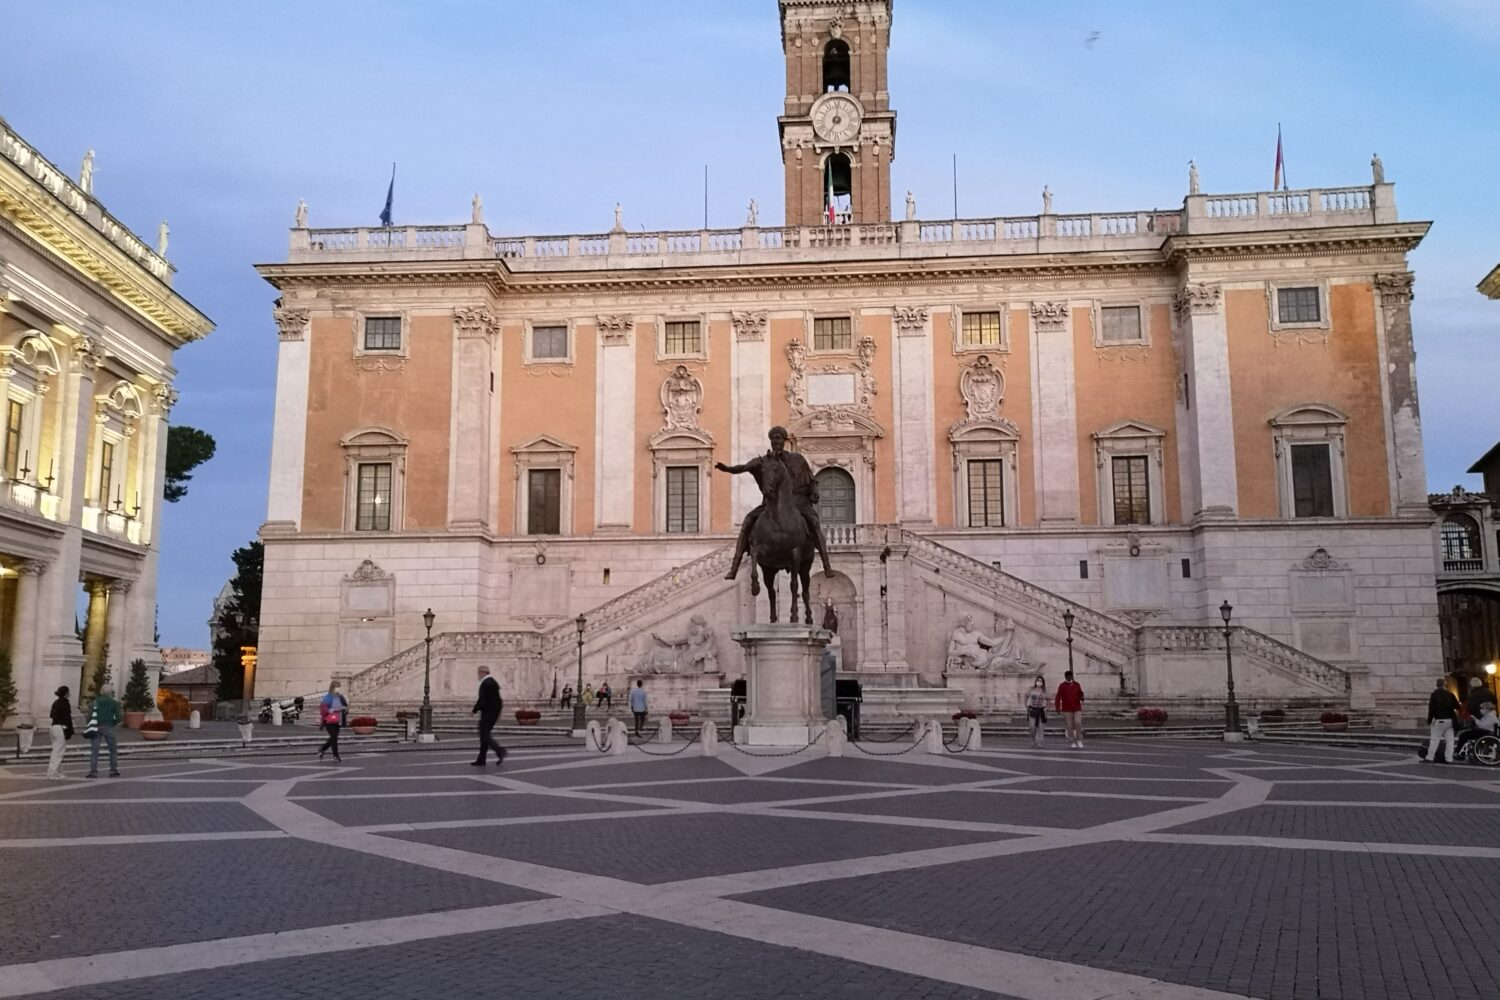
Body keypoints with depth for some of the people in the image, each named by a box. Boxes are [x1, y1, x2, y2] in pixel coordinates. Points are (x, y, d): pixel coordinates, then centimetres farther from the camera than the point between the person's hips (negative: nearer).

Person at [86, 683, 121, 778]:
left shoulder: (96, 701, 5)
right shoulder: (114, 703, 2)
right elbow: (118, 718, -3)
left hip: (97, 727, 1)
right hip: (108, 728, -1)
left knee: (94, 750, 2)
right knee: (113, 750, 12)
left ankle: (93, 771, -4)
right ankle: (113, 770, 11)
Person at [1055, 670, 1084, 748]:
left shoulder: (1077, 685, 8)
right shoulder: (1062, 686, -1)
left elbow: (1080, 694, 15)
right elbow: (1058, 697, -5)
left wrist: (1082, 697, -10)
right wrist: (1057, 708, -14)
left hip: (1077, 708, 2)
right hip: (1067, 710, -2)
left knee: (1078, 724, -11)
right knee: (1070, 726, -1)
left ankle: (1079, 741, 3)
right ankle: (1072, 743, 8)